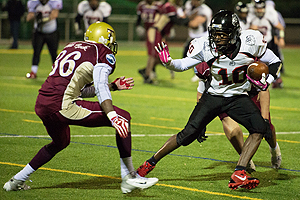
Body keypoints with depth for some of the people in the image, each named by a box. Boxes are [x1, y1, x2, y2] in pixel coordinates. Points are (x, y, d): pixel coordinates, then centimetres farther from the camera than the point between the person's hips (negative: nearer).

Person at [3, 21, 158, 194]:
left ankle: (17, 180, 40)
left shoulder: (72, 47, 26)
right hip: (63, 106, -8)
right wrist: (113, 116, -25)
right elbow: (100, 88, -14)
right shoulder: (104, 53, 4)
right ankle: (129, 177, -5)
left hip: (41, 105, 8)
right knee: (124, 118, -2)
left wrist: (114, 86, 33)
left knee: (60, 142, 37)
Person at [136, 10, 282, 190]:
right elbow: (183, 64, -6)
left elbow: (275, 62, -4)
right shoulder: (206, 47, -19)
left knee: (260, 129, -21)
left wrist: (265, 81, -20)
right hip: (213, 96, -1)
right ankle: (149, 164, 4)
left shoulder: (250, 42, -20)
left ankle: (239, 175, -21)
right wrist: (168, 62, -27)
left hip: (238, 97, 1)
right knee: (189, 134, -10)